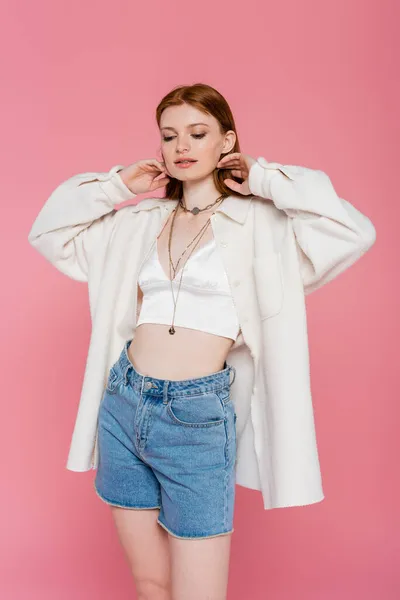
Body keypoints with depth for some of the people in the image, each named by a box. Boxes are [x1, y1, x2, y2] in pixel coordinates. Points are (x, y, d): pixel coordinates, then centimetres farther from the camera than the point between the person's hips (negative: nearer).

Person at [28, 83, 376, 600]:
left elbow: (355, 233, -17)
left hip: (198, 418, -4)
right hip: (122, 404, 4)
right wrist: (117, 184, 8)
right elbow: (48, 233, 17)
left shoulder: (258, 221, -3)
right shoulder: (141, 221, 10)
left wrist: (263, 180, -7)